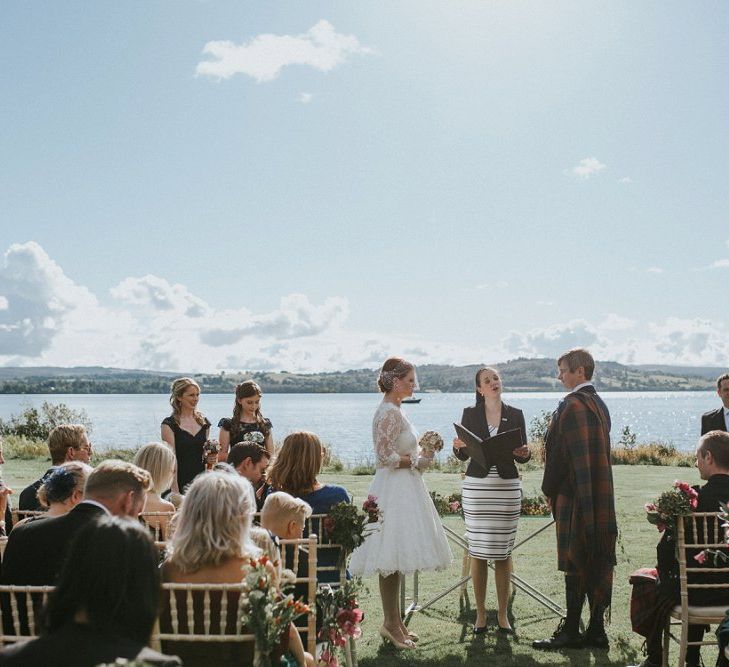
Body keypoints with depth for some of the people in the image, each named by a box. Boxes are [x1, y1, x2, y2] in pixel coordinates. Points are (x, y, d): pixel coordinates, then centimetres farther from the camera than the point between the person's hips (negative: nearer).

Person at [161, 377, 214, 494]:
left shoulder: (204, 422, 11)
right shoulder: (169, 424, -5)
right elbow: (171, 459, -10)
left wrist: (210, 459, 1)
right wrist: (175, 490, -16)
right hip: (180, 483, -4)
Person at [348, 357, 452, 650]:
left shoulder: (393, 410, 15)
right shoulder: (389, 412, -16)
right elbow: (387, 456, -21)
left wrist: (420, 449, 11)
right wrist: (418, 461, -11)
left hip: (402, 488, 10)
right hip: (394, 491, -10)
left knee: (394, 560, 13)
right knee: (391, 560, -4)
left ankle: (395, 621, 20)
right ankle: (390, 623, 3)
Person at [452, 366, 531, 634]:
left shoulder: (515, 415, 7)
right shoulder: (470, 414, 5)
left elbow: (524, 455, 7)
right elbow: (463, 455, 6)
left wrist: (524, 453, -16)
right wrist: (459, 447, -16)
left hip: (507, 486, 1)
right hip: (477, 485, 0)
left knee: (503, 552, 3)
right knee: (478, 552, 1)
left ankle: (503, 614, 13)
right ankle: (480, 614, 11)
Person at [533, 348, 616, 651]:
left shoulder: (573, 405, -16)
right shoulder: (599, 404, 13)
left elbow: (562, 453, -17)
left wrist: (550, 489, -5)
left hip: (576, 497, -9)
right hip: (600, 498, 9)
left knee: (575, 563, -2)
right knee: (598, 565, 11)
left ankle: (571, 631, 6)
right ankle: (596, 630, 18)